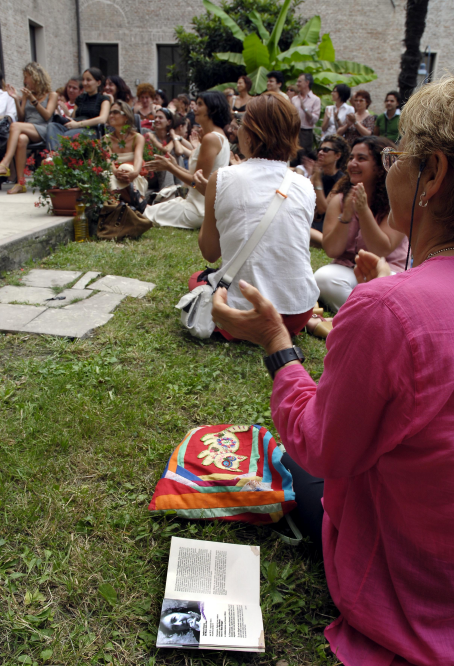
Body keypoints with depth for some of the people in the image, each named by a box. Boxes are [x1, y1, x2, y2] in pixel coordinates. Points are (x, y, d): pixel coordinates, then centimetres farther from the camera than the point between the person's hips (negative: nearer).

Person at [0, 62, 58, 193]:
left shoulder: (51, 95, 15)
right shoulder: (26, 95, 27)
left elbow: (47, 116, 0)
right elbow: (21, 118, 18)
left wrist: (33, 100, -8)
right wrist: (16, 99, 5)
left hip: (42, 131, -3)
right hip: (26, 130, 3)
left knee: (15, 126, -34)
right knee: (21, 139, -37)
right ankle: (21, 183, -42)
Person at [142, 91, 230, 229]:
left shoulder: (210, 138, -18)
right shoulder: (220, 136, 13)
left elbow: (199, 181, -19)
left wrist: (169, 167, -10)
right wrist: (174, 165, 10)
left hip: (202, 208, -10)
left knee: (147, 214, -5)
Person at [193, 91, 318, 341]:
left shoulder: (222, 179, -7)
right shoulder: (305, 185, 0)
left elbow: (210, 253, 3)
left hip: (242, 311, -5)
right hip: (299, 313, 5)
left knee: (196, 279, 29)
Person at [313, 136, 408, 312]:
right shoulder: (339, 199, 1)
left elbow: (382, 250, -16)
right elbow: (332, 250, -6)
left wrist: (363, 210, -25)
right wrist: (346, 214, -21)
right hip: (347, 269, 3)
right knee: (323, 277, -30)